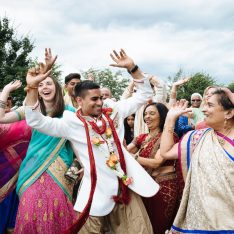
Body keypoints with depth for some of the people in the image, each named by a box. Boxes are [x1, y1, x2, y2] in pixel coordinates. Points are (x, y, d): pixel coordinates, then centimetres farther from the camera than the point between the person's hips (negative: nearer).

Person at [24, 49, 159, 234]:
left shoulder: (113, 112, 5)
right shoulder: (72, 123, -5)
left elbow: (144, 94, 8)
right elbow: (35, 121, -14)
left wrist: (132, 67, -5)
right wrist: (32, 87, -23)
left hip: (126, 184, 4)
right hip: (98, 190, -3)